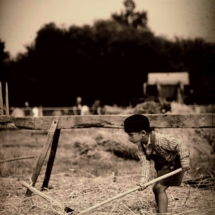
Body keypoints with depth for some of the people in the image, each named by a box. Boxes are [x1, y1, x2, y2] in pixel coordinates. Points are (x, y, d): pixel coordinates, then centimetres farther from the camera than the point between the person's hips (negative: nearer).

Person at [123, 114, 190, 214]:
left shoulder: (160, 139, -35)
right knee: (155, 188, 15)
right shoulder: (141, 145, -11)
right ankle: (159, 211, 32)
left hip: (174, 164, -8)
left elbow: (179, 144, -30)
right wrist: (143, 179, -30)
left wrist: (184, 162, -30)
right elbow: (144, 162, -16)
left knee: (160, 188, -16)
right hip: (162, 165, 9)